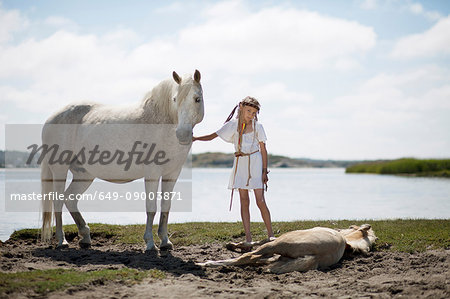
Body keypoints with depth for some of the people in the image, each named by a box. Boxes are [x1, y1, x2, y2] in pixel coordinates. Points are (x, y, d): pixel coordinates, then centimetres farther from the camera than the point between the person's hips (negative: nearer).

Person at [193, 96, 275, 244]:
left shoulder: (257, 126, 1)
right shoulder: (233, 125, 5)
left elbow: (263, 149, 2)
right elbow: (213, 136, 8)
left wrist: (264, 171, -3)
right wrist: (195, 138, -5)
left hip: (255, 163, -2)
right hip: (240, 164, 2)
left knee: (260, 201, -7)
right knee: (244, 201, 1)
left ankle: (271, 235, 2)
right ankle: (248, 238, 2)